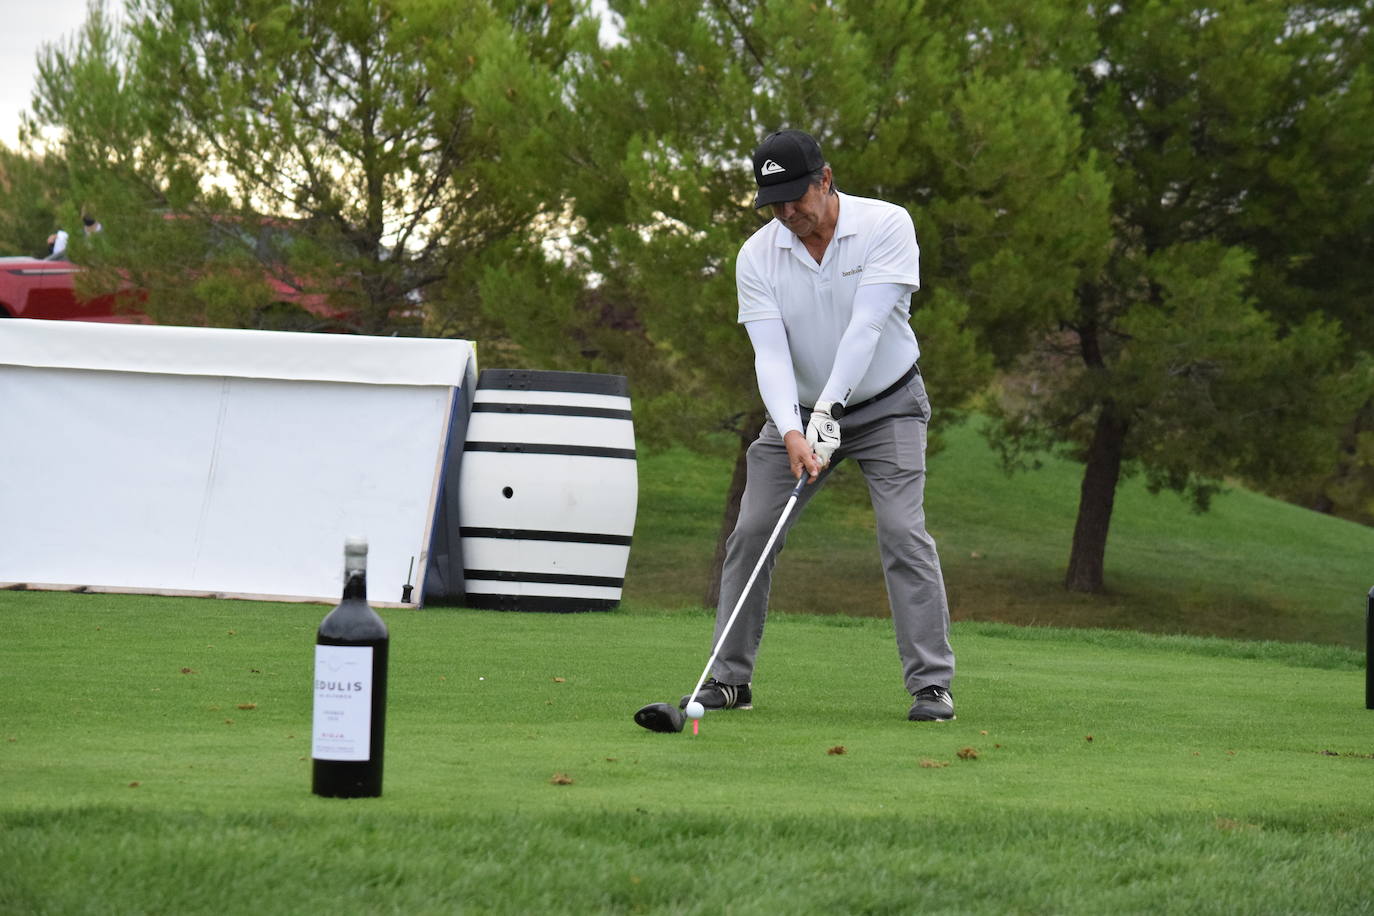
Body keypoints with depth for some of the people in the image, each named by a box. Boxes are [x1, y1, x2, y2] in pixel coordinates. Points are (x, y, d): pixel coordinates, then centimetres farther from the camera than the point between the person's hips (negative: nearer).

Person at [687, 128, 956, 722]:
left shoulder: (886, 227, -19)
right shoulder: (757, 256, -12)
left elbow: (867, 327, -27)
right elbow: (770, 353, -20)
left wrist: (829, 410, -35)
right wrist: (791, 432, -35)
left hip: (884, 404, -3)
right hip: (798, 410, 3)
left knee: (903, 531, -17)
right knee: (751, 533, -4)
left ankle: (931, 684, -15)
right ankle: (729, 678, 7)